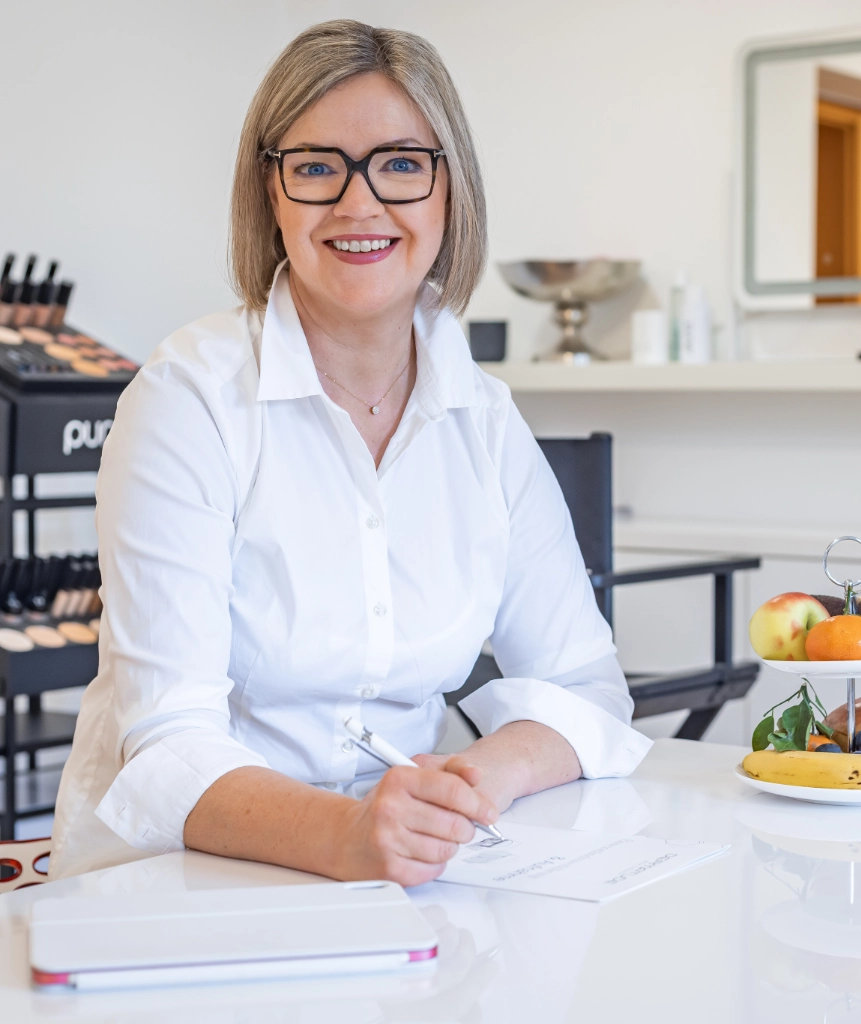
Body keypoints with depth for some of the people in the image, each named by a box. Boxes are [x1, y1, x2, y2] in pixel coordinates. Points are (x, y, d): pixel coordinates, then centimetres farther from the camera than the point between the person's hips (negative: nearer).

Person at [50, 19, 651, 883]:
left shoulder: (485, 422, 5)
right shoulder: (188, 400, -9)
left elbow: (581, 680, 7)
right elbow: (167, 746, -15)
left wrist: (485, 774, -15)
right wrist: (341, 834, -35)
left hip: (404, 878, 3)